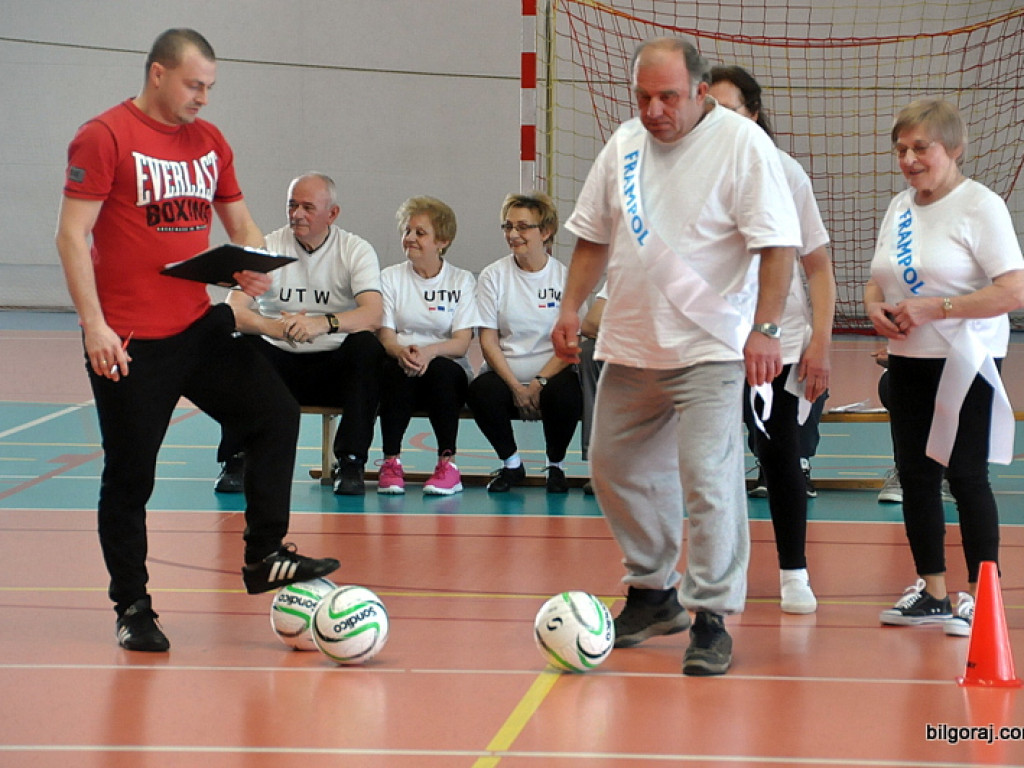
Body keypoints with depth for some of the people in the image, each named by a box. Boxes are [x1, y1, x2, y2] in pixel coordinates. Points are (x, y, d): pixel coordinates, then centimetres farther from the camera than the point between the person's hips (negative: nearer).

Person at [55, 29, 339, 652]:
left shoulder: (210, 142, 10)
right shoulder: (106, 138, -8)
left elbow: (241, 223, 19)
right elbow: (72, 234, -11)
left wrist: (254, 265, -4)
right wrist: (93, 323, -19)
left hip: (199, 326, 6)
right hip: (129, 341, -6)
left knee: (276, 411, -4)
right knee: (130, 477, 2)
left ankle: (265, 556, 3)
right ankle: (132, 608, 14)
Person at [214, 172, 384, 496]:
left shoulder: (356, 250, -1)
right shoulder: (268, 247, 1)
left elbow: (372, 315, -18)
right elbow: (234, 311, -12)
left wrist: (323, 323, -38)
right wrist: (274, 328, -34)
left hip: (335, 366, -1)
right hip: (278, 364, 1)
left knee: (368, 347, -31)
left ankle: (351, 462, -24)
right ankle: (236, 459, -18)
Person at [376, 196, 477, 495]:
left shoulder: (462, 281, 7)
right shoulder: (391, 278, 11)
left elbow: (461, 343, -4)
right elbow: (385, 336, -1)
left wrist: (428, 352, -26)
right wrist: (402, 352, -25)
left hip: (449, 372, 0)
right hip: (401, 372, 0)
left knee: (439, 369, -35)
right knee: (397, 369, -34)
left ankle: (448, 464, -27)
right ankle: (391, 462, -29)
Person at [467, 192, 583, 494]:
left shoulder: (566, 277, 2)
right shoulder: (493, 276, 5)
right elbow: (488, 340, 0)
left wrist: (539, 383, -16)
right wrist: (515, 387, -12)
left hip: (551, 375, -1)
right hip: (504, 375, 1)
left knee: (565, 394, -34)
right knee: (480, 392, -31)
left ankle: (556, 466, -3)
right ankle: (511, 464, -3)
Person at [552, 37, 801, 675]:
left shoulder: (743, 145, -11)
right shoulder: (625, 144, 8)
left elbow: (777, 243, -15)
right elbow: (594, 235, 17)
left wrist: (765, 328, -23)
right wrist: (572, 306, 9)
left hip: (709, 349, -7)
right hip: (630, 346, 7)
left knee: (708, 478, -13)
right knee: (617, 470, 14)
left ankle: (712, 618, -6)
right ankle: (654, 593, 30)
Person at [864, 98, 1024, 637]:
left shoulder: (980, 206, -11)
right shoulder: (899, 208, 11)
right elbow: (878, 282, 20)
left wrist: (935, 308, -22)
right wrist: (876, 306, -4)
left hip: (966, 364, -7)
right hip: (908, 362, 7)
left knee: (965, 475, -6)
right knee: (915, 475, 9)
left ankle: (978, 594, 3)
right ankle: (930, 591, 19)